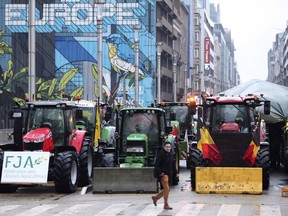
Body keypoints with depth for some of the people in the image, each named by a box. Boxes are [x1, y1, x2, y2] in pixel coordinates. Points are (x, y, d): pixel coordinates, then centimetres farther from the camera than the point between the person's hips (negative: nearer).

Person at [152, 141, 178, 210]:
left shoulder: (170, 154, 11)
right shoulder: (161, 154, -12)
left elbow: (172, 165, 21)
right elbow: (156, 164, -16)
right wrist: (159, 172, -23)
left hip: (169, 174, 8)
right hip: (163, 174, -8)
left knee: (167, 189, 13)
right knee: (166, 188, -13)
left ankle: (155, 197, 31)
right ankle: (166, 205, -5)